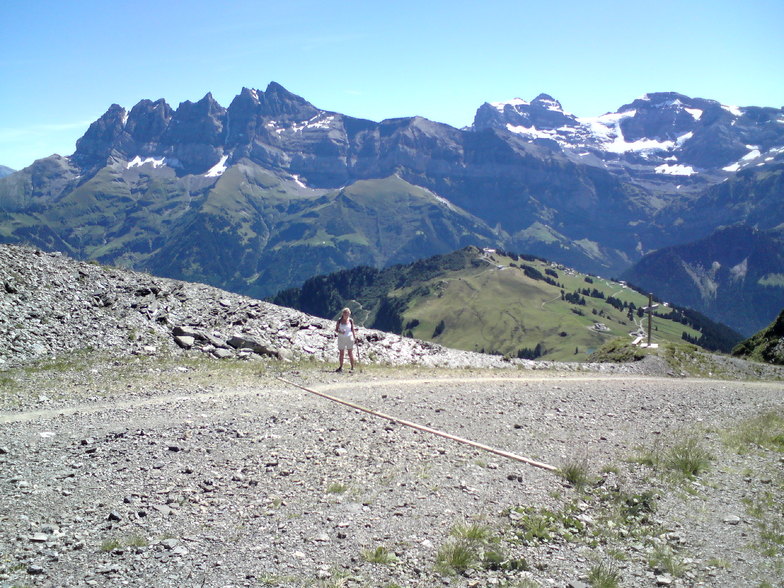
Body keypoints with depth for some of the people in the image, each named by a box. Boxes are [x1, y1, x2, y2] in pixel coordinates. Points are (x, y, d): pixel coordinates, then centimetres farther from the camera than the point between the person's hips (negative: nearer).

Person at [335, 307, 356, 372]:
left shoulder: (351, 320, -1)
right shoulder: (339, 320, -2)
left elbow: (352, 330, 6)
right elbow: (336, 330, 2)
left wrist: (355, 337, 2)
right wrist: (340, 332, -17)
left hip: (349, 338, -1)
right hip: (341, 338, 1)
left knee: (350, 353, -2)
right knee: (341, 353, 8)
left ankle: (352, 368, 3)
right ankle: (341, 367, 18)